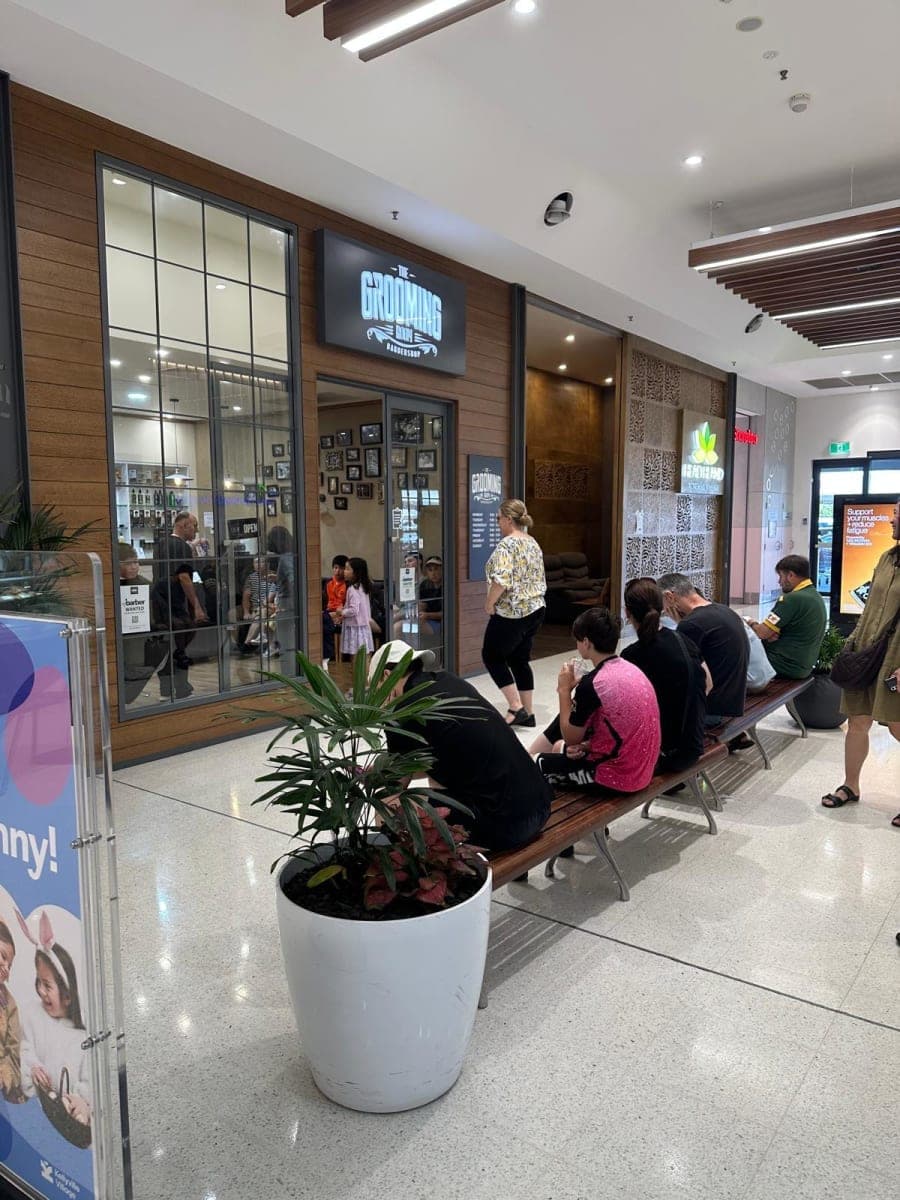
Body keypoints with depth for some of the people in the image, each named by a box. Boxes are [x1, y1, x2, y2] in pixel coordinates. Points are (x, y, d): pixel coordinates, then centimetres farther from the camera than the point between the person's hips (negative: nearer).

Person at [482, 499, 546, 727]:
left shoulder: (507, 544, -16)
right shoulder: (533, 543, 12)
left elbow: (501, 580, -27)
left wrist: (489, 603, -14)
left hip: (511, 613, -9)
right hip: (535, 609, 9)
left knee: (492, 656, 6)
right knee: (520, 660, 15)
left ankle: (517, 708, 1)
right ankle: (528, 714, 18)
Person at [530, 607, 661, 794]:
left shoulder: (591, 684, -23)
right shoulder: (631, 669, 2)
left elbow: (570, 738, -10)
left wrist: (564, 690, -3)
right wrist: (587, 745, 2)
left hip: (616, 777, -8)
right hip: (640, 769, 8)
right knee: (559, 747, 28)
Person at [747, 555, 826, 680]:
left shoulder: (792, 599, -20)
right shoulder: (816, 596, 10)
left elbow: (762, 633, -18)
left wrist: (751, 623, 2)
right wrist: (771, 632, -4)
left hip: (787, 666, -9)